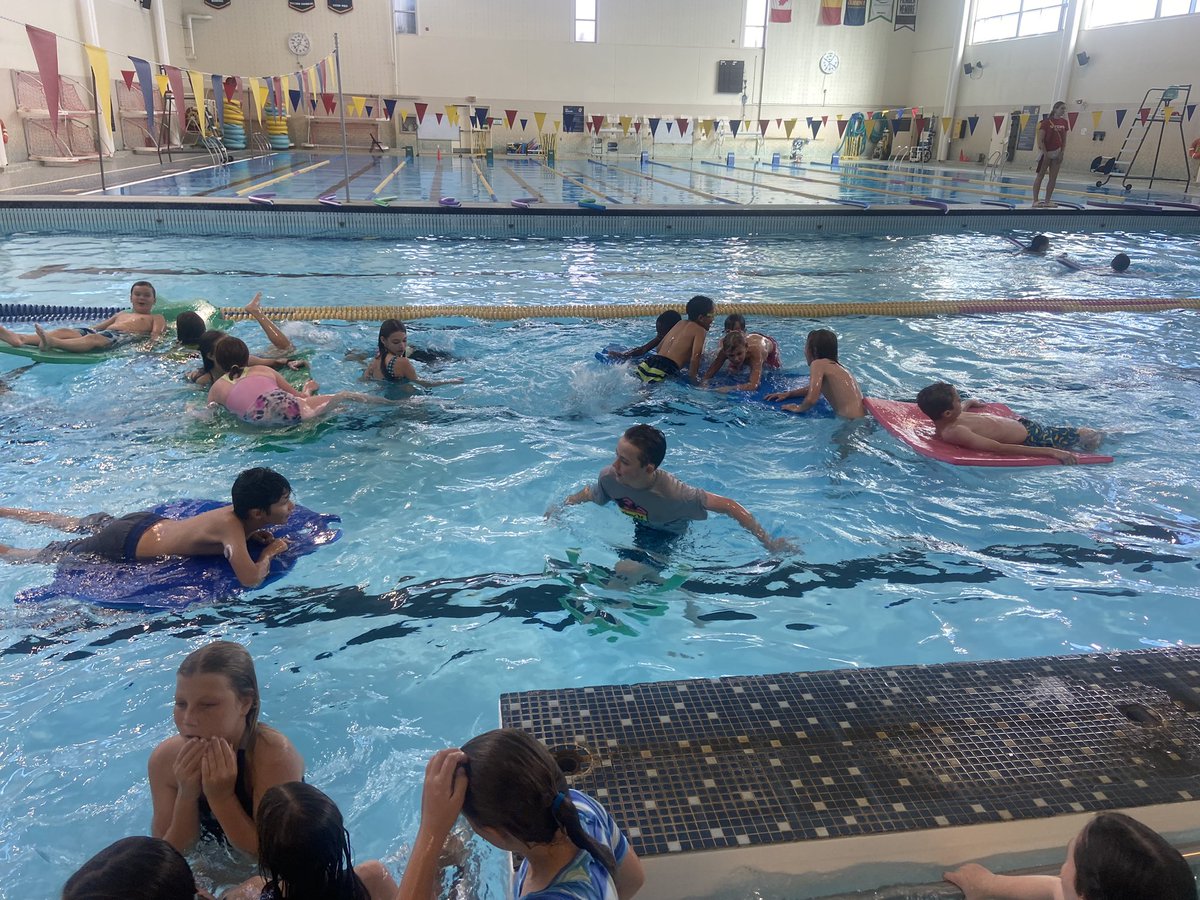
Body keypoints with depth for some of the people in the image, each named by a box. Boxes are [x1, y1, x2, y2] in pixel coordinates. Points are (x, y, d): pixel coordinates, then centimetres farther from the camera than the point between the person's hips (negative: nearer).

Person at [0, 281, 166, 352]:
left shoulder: (156, 318, 21)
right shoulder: (121, 315, 40)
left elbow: (156, 332, -1)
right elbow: (99, 326, 34)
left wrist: (152, 343, -23)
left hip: (124, 336, -7)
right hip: (102, 332, 7)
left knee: (93, 338, -39)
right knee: (65, 331, -18)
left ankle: (52, 343, -68)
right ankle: (19, 338, -42)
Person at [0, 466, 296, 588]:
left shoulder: (239, 511, -12)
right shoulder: (232, 528, -36)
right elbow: (250, 579, -46)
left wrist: (252, 536, -8)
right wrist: (270, 551, -28)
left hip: (146, 522, 8)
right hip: (122, 548, -8)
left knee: (72, 523, 31)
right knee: (41, 556, 11)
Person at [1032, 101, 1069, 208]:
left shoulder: (1064, 122, 7)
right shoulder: (1046, 122, -9)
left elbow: (1064, 140, 11)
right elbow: (1040, 140, -11)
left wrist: (1062, 153, -1)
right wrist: (1045, 154, -16)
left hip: (1057, 153, 6)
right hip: (1046, 152, -6)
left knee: (1053, 178, 4)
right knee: (1040, 176, -2)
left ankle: (1047, 201, 9)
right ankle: (1035, 200, -2)